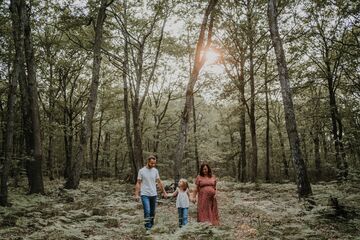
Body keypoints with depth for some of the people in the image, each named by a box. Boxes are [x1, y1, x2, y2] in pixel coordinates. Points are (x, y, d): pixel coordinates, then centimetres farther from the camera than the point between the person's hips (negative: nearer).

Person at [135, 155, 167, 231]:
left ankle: (151, 226, 28)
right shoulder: (141, 171, -7)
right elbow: (138, 183, -5)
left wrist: (164, 192, 11)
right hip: (145, 195, -4)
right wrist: (136, 194, -11)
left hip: (154, 194, 4)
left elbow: (159, 182, 12)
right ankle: (148, 228, -6)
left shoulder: (155, 170, 4)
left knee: (152, 212, 12)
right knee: (147, 211, -14)